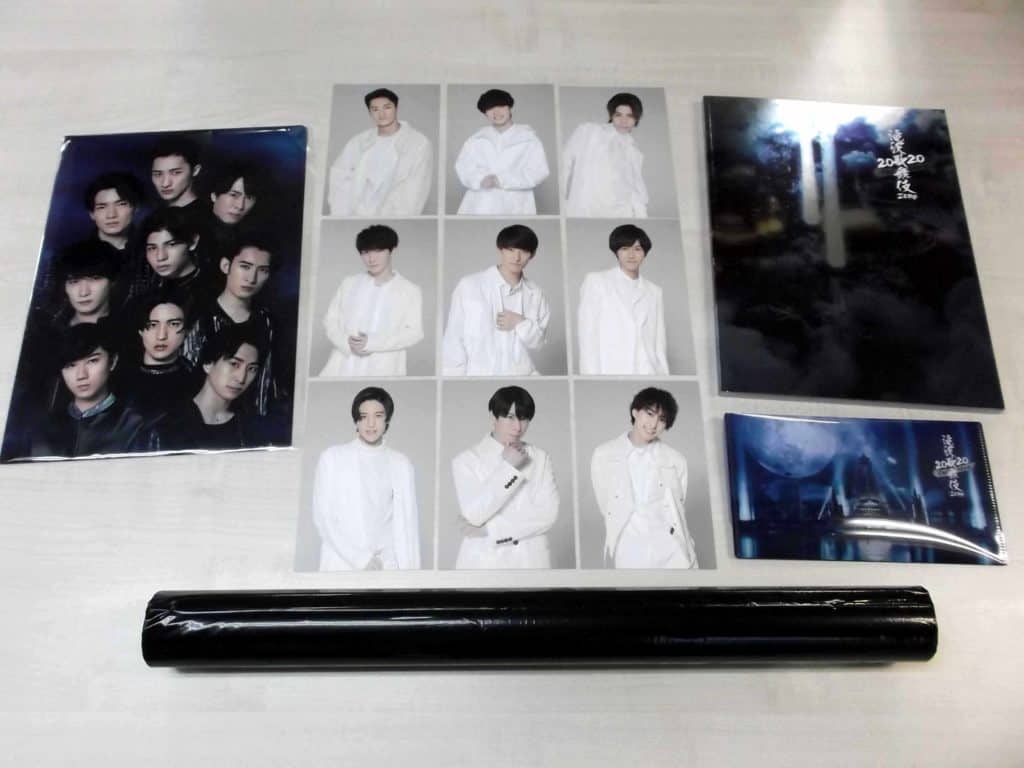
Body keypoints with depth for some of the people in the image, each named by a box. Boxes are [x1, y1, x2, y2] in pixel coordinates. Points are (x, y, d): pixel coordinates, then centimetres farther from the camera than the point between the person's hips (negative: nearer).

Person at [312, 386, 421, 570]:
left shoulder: (401, 464, 5)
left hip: (384, 566, 1)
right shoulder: (332, 457, 2)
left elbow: (406, 523, 2)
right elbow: (323, 517, -1)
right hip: (340, 565, -1)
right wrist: (361, 559, -8)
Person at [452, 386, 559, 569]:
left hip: (530, 560, 2)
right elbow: (473, 513, -13)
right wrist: (508, 467, -14)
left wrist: (491, 529, -12)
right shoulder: (466, 460, -1)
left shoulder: (540, 459, 5)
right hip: (483, 562, -2)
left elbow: (548, 513, -6)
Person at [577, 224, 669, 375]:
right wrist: (591, 376, -8)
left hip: (646, 374, 3)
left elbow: (659, 344, 15)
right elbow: (588, 335, 1)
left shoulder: (654, 292, 17)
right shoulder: (595, 282, 7)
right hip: (610, 374, -3)